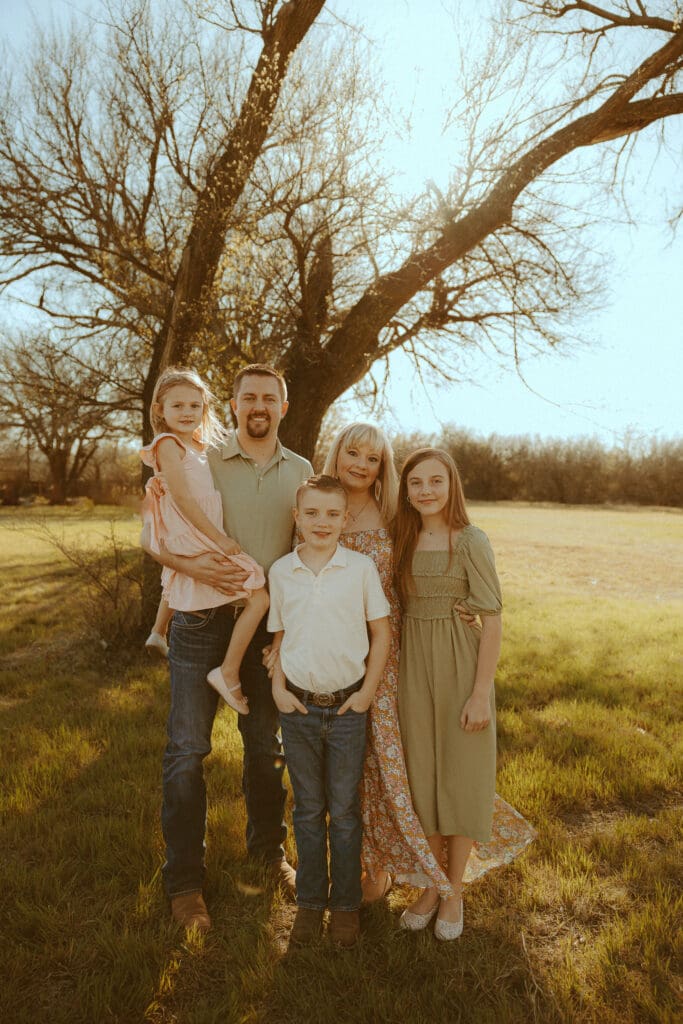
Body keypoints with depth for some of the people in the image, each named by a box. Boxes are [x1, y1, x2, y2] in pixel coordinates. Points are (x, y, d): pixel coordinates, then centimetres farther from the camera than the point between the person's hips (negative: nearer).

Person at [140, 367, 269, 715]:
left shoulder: (197, 446, 15)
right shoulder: (168, 444, -12)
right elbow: (183, 497, -21)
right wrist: (220, 539, -22)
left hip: (207, 539, 10)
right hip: (197, 546, -10)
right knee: (259, 597, -15)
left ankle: (158, 631, 59)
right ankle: (228, 673, -7)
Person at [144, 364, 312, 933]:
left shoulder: (301, 473, 5)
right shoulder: (202, 464, -4)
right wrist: (189, 564, -24)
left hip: (270, 625, 3)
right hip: (202, 624, -2)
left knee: (267, 746, 16)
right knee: (187, 751, 3)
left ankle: (269, 849, 39)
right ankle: (184, 880, 22)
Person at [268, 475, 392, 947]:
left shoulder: (361, 568, -7)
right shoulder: (281, 571, -1)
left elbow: (381, 633, -2)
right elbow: (279, 637, 8)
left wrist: (368, 692, -6)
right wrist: (278, 688, -1)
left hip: (347, 707, -2)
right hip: (298, 707, 2)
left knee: (344, 813, 11)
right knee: (308, 810, 16)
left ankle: (346, 905, 30)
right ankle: (309, 902, 33)